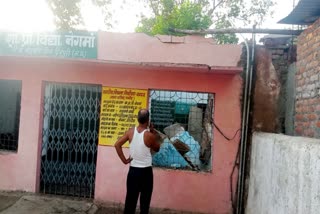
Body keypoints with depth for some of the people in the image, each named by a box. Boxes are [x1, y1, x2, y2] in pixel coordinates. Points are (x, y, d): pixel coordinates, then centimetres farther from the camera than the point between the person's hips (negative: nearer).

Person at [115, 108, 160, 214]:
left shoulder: (130, 131, -6)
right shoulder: (149, 135, -16)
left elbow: (117, 144, -8)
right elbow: (157, 149, 2)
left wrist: (124, 160, -2)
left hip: (133, 170, 4)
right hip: (146, 171, -3)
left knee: (130, 198, 14)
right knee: (145, 200, 12)